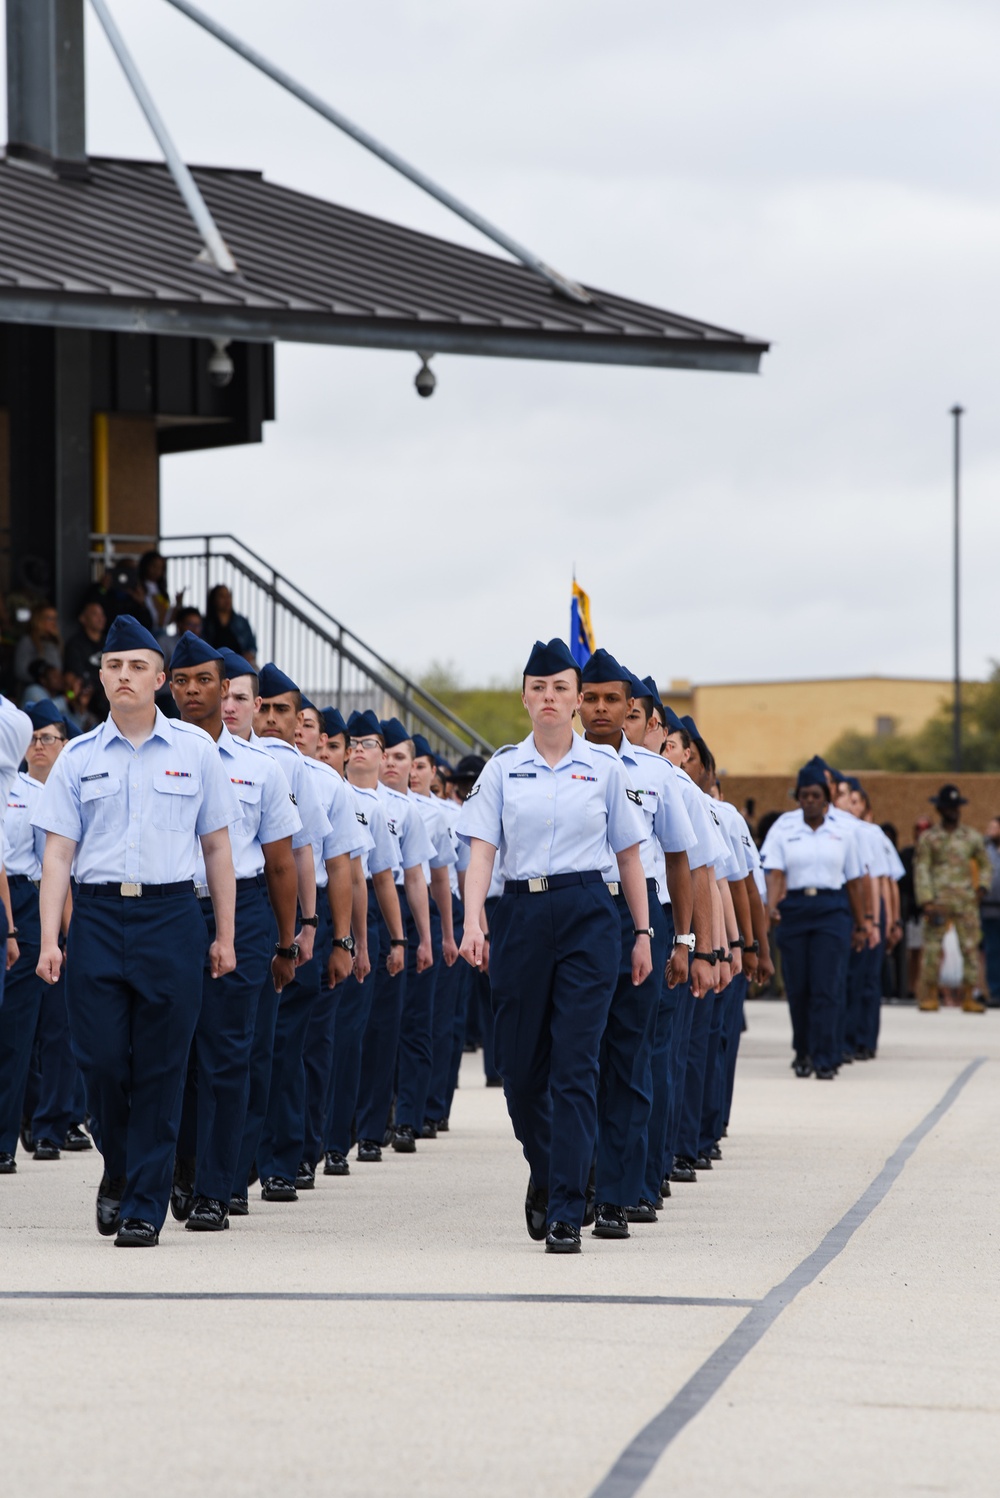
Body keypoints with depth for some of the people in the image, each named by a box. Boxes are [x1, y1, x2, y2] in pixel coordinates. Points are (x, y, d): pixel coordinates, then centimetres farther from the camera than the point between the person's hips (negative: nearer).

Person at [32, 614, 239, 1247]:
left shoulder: (194, 750, 6)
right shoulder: (78, 758, 7)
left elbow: (217, 847, 8)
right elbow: (58, 852, 4)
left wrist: (225, 935, 5)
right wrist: (49, 939, -5)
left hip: (171, 916, -1)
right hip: (97, 916, 1)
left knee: (160, 1069, -2)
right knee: (101, 1059, -3)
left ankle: (144, 1205, 4)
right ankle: (118, 1171, 23)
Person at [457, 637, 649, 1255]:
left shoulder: (604, 765, 4)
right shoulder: (504, 766, 6)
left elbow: (629, 854, 8)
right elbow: (482, 849, 0)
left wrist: (642, 932, 6)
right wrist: (472, 922, -14)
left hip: (588, 916, -2)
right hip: (521, 914, 2)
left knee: (575, 1064, -9)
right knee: (521, 1062, 6)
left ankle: (566, 1212, -9)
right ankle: (545, 1173, 34)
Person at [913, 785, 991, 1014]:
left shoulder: (972, 837, 13)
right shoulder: (929, 838, 5)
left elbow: (985, 865, 22)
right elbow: (921, 870, 1)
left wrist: (983, 887, 4)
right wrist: (926, 901, -8)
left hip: (966, 900, 2)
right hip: (938, 899, -2)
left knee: (971, 947, -3)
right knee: (933, 946, -5)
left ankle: (968, 996, 2)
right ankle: (929, 995, 2)